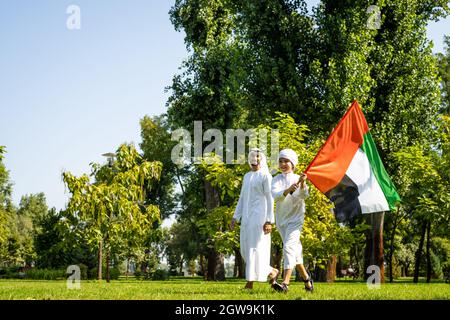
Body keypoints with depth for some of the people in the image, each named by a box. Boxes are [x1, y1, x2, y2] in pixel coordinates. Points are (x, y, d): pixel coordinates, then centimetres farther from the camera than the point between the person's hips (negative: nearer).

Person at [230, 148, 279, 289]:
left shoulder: (265, 176, -4)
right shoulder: (247, 176, 18)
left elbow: (270, 199, -9)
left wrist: (269, 221, -16)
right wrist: (235, 217, 13)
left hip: (259, 216, -8)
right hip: (247, 217, 8)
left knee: (255, 248, -11)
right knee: (245, 249, 7)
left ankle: (250, 282, -11)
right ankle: (272, 272, 21)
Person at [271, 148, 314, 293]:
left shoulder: (297, 179, -5)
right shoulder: (276, 180, 2)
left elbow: (304, 195, -22)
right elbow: (275, 195, -17)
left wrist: (302, 184, -42)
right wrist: (288, 190, -37)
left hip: (295, 218, -5)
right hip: (281, 219, 5)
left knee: (289, 246, -20)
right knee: (294, 249, 15)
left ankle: (285, 283, -28)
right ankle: (306, 278, 31)